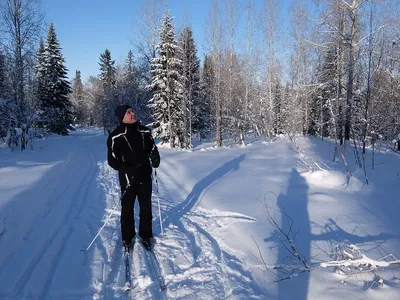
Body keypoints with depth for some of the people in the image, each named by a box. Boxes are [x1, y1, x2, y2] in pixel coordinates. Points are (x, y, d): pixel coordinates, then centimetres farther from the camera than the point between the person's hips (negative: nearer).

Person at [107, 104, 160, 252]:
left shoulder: (145, 131, -1)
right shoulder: (116, 136, -12)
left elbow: (152, 148, 12)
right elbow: (112, 160, -11)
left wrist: (155, 158, -11)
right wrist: (129, 170, -25)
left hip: (145, 177, 3)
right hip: (127, 179, -3)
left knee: (146, 208, 14)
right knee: (127, 209, 10)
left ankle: (145, 235, 32)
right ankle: (127, 238, 29)